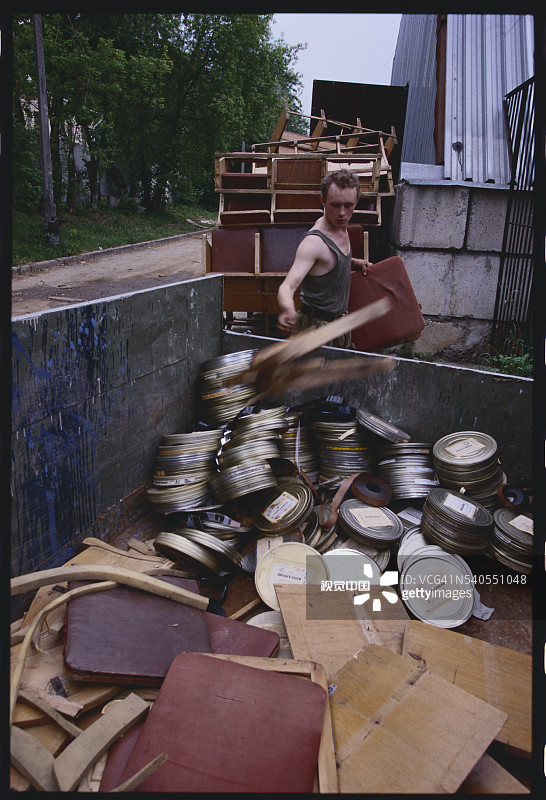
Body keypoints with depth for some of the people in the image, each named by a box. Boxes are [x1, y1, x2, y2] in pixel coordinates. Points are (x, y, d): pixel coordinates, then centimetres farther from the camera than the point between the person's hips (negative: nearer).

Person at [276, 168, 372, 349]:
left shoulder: (340, 227, 2)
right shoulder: (313, 243, -26)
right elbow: (288, 286, -39)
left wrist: (354, 263, 8)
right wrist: (288, 311, -58)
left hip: (340, 326, 9)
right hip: (316, 329, -9)